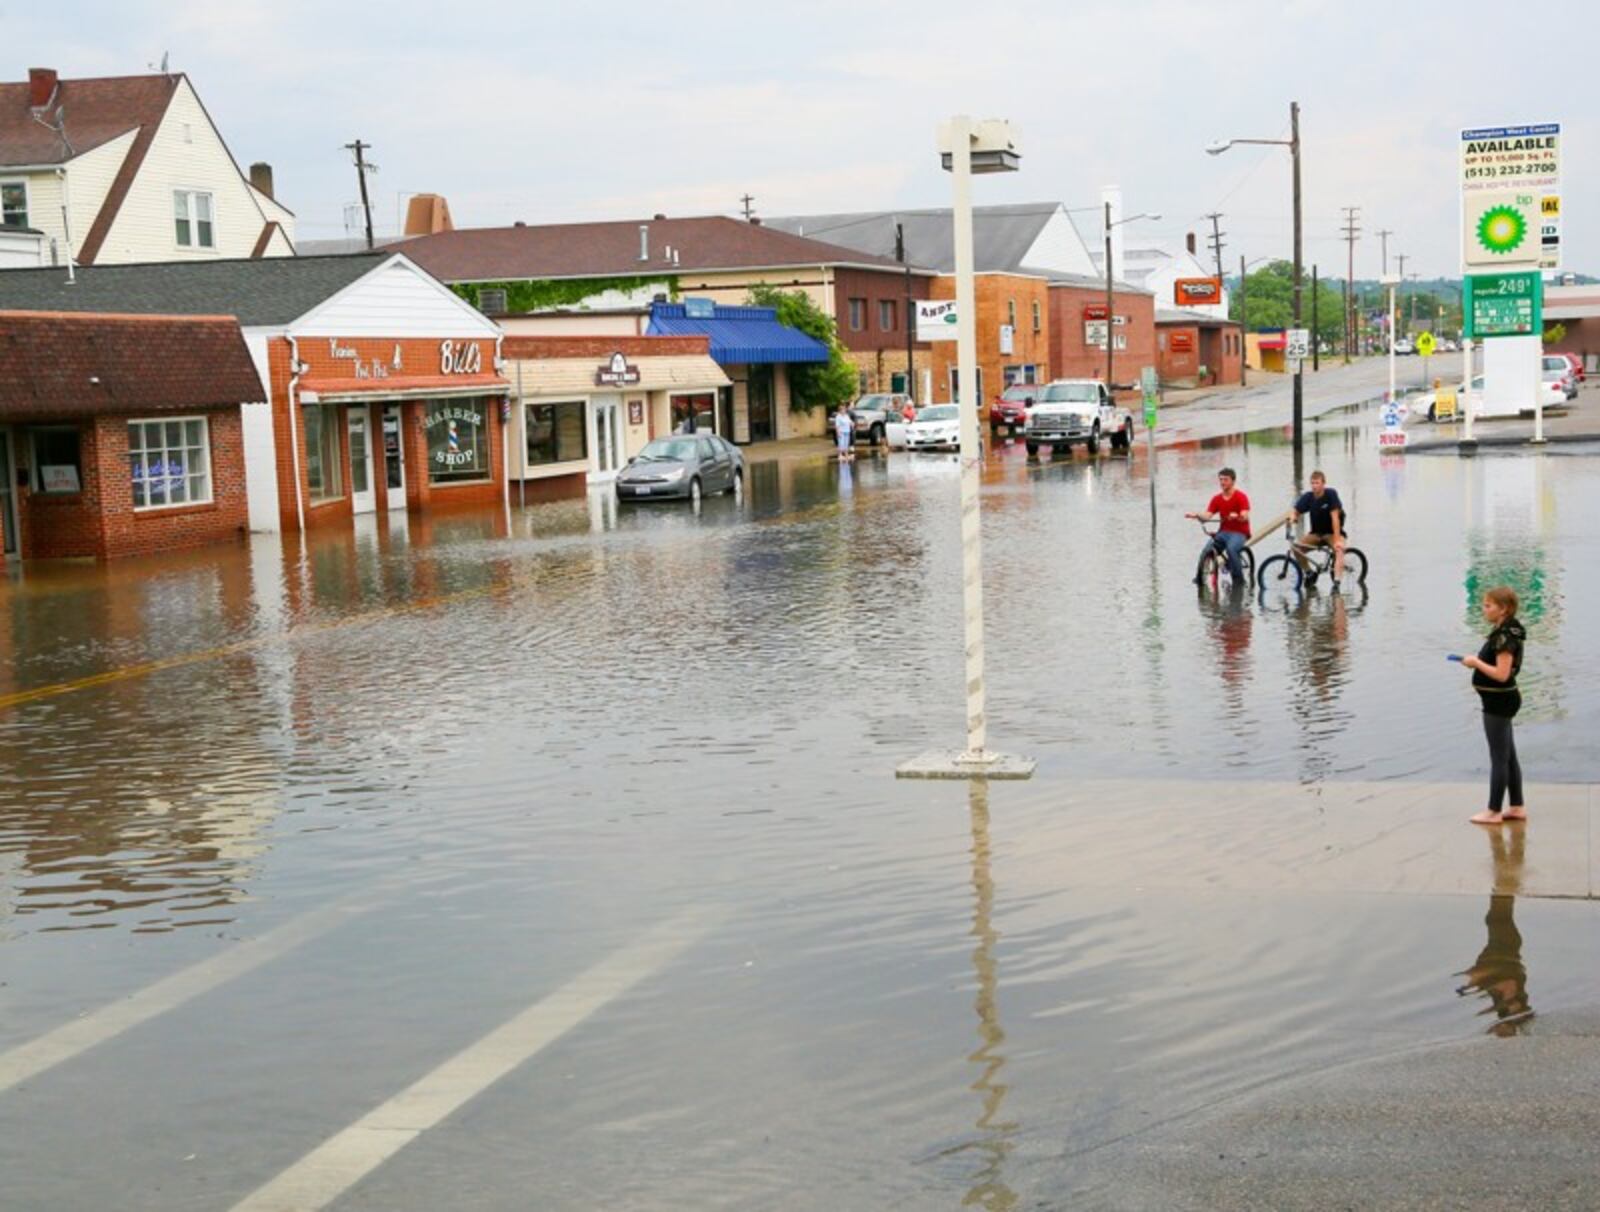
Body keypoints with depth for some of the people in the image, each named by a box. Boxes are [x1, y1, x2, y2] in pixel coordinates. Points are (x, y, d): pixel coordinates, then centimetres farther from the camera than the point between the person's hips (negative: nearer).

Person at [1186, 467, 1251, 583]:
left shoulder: (1240, 496, -6)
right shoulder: (1217, 499, 8)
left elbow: (1245, 517, -18)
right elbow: (1207, 516, -1)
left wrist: (1236, 516, -41)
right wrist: (1196, 515, -22)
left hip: (1239, 533, -4)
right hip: (1224, 532, 5)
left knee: (1231, 548, -35)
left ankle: (1239, 579, -22)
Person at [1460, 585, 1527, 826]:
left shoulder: (1505, 636, -21)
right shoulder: (1505, 632, 10)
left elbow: (1502, 674, -27)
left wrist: (1476, 662, -17)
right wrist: (1478, 663, 3)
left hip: (1499, 701, -10)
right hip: (1502, 700, 10)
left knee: (1499, 758, -2)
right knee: (1508, 756, 16)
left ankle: (1494, 811, 5)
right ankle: (1517, 807, 23)